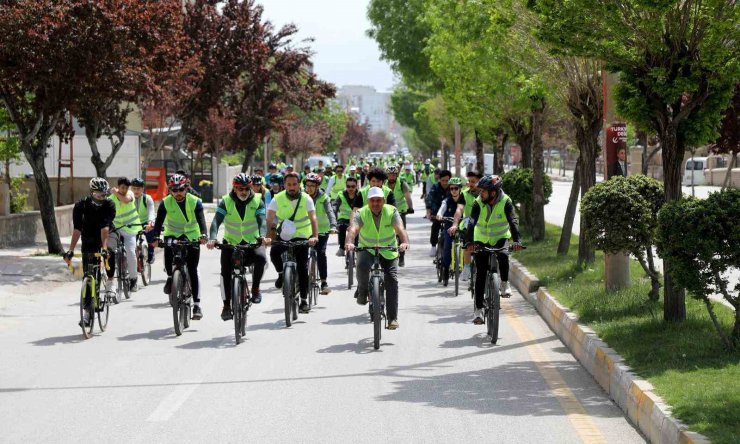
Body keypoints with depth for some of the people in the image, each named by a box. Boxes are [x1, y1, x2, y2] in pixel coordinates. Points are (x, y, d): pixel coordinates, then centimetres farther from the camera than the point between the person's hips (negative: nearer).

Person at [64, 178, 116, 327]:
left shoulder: (109, 205, -19)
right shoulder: (81, 205, -18)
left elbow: (105, 228, -31)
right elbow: (77, 229, -24)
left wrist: (104, 248, -43)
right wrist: (70, 250, -33)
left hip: (106, 238, 0)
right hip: (89, 243, 0)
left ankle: (110, 284, -14)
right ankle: (87, 313, 0)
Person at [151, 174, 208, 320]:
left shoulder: (195, 202, -15)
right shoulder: (165, 203, -13)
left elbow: (201, 220, -26)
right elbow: (159, 221, -21)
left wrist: (203, 235, -45)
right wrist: (156, 237, -38)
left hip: (191, 236, -1)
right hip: (172, 235, 1)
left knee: (193, 271, -6)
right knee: (168, 249, -32)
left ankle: (197, 304, -5)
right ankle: (170, 278, -4)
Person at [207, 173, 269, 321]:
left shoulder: (257, 201, -7)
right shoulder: (226, 201, -8)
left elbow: (262, 221, -20)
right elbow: (216, 220, -19)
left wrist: (262, 237, -42)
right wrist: (212, 238, -38)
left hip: (252, 242, -1)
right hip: (231, 243, 1)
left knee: (261, 258, -30)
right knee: (225, 271, -15)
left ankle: (255, 289, -8)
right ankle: (226, 306, -5)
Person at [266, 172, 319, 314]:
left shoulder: (306, 199, -11)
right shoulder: (278, 198, -9)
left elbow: (313, 218, -20)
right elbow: (269, 219, -14)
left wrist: (315, 236, -35)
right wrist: (269, 235, -30)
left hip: (301, 237, -1)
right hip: (283, 235, 1)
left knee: (302, 268, -4)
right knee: (274, 252, -29)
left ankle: (304, 300, 5)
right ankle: (281, 274, 1)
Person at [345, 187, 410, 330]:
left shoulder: (391, 212, -14)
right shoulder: (362, 213, -15)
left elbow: (400, 229, -30)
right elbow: (353, 229, -32)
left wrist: (405, 242, -52)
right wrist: (349, 242, -54)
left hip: (389, 252, 1)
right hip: (367, 249, -1)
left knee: (392, 280, -11)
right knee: (362, 265, -33)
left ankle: (392, 318, -4)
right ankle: (362, 291, -4)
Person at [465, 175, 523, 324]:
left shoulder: (505, 202, -19)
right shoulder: (478, 203, -17)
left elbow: (513, 221, -30)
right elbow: (472, 223, -28)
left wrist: (517, 240, -46)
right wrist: (469, 242, -45)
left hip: (501, 238, -1)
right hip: (482, 240, 1)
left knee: (503, 256, -33)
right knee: (481, 274, -8)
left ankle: (505, 284, -8)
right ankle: (478, 309, -5)